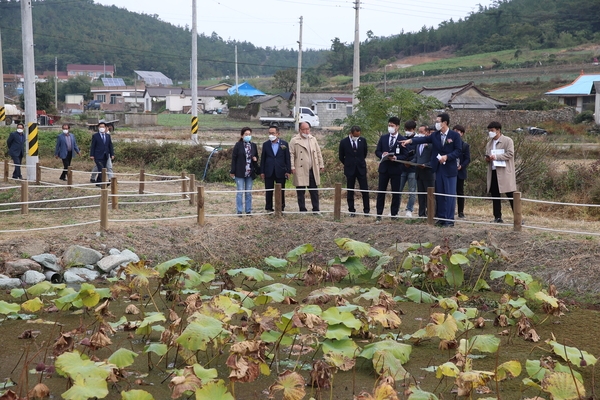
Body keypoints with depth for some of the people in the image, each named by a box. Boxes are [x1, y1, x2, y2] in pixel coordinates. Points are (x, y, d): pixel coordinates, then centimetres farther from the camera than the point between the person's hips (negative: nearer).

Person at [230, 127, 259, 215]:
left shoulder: (253, 145, 7)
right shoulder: (238, 145, -4)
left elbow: (256, 157, 19)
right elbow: (234, 158, -4)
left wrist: (255, 159, -7)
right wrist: (232, 171, -7)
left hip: (250, 173, 4)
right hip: (240, 173, -4)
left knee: (249, 193, 9)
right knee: (240, 192, -1)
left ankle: (248, 211, 16)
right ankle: (239, 211, 5)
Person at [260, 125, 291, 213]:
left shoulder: (284, 144, 2)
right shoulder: (266, 144, 5)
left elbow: (287, 158, 2)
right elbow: (263, 159, 5)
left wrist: (288, 171, -4)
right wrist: (262, 172, 0)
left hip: (280, 172, -1)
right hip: (269, 172, 1)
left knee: (281, 191, 4)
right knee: (268, 191, 4)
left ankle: (281, 208, 13)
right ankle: (268, 208, 13)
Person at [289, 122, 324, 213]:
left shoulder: (313, 139, 14)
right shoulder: (294, 140, -1)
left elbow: (318, 153, 16)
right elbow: (291, 154, -4)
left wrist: (321, 165, 11)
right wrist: (292, 167, -12)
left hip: (313, 170, 4)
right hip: (300, 170, -4)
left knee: (314, 191, 6)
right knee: (301, 192, 2)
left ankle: (316, 210, 12)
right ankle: (302, 210, 11)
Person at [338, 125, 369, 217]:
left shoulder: (363, 140, 0)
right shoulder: (344, 142, -5)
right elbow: (341, 156, 6)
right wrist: (348, 164, 11)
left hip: (361, 168, 1)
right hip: (350, 170, -1)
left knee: (365, 190, -1)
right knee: (350, 191, 4)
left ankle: (366, 210, 6)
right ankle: (351, 211, 11)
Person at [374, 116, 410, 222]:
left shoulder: (402, 139, -3)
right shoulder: (383, 138, 8)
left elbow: (405, 155, -4)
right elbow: (377, 151, 8)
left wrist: (396, 158, -21)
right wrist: (382, 155, -14)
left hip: (396, 169, -3)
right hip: (384, 168, 3)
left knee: (396, 192, 4)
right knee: (381, 192, 3)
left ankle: (394, 214, 13)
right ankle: (379, 214, 8)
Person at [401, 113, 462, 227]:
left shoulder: (455, 135, -4)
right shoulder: (435, 135, 6)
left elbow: (458, 151, -7)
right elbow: (424, 139, -6)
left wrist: (447, 157, -19)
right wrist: (410, 140, -20)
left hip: (449, 169, -4)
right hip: (438, 169, 4)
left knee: (450, 195, -2)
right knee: (439, 194, 9)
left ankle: (449, 220, 2)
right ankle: (440, 217, 17)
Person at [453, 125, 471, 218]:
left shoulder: (465, 145, 4)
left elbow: (468, 159, -1)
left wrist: (461, 166, -18)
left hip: (460, 172, -1)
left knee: (460, 192, 5)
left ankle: (461, 212, 10)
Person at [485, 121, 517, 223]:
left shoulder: (508, 141, -2)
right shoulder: (489, 143, 18)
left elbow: (510, 154, -13)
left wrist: (496, 157, -19)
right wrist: (487, 158, 1)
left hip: (504, 172, -6)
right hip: (493, 172, 6)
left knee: (510, 195, -5)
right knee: (495, 195, 7)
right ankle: (497, 217, 12)